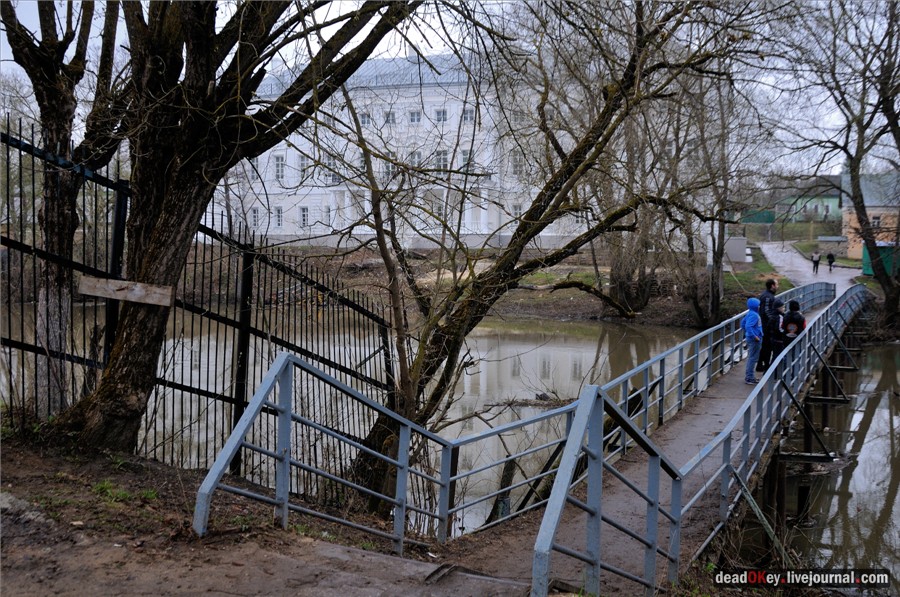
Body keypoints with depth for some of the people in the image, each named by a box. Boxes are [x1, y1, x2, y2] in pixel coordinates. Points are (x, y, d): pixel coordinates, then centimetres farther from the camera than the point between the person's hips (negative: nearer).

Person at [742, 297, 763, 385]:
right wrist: (754, 336, -24)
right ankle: (749, 378, 3)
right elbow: (748, 326, -31)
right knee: (752, 358, -3)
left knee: (752, 358, 17)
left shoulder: (750, 313, 8)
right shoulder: (754, 315, -21)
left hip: (752, 339, 10)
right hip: (754, 340, -10)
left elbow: (743, 322, 18)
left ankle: (750, 376, 26)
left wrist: (748, 333, 21)